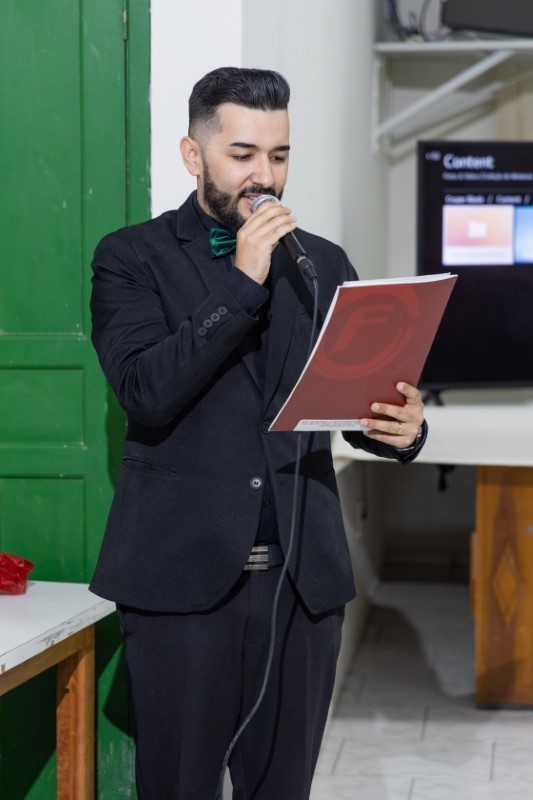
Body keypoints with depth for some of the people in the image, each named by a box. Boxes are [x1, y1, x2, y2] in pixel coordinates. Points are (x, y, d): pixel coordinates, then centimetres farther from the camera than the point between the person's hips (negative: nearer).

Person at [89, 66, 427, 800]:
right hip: (182, 571, -3)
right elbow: (145, 391, -14)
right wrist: (243, 282, -16)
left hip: (305, 572, 3)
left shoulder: (324, 263, 11)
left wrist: (401, 427, -12)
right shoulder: (132, 258, 0)